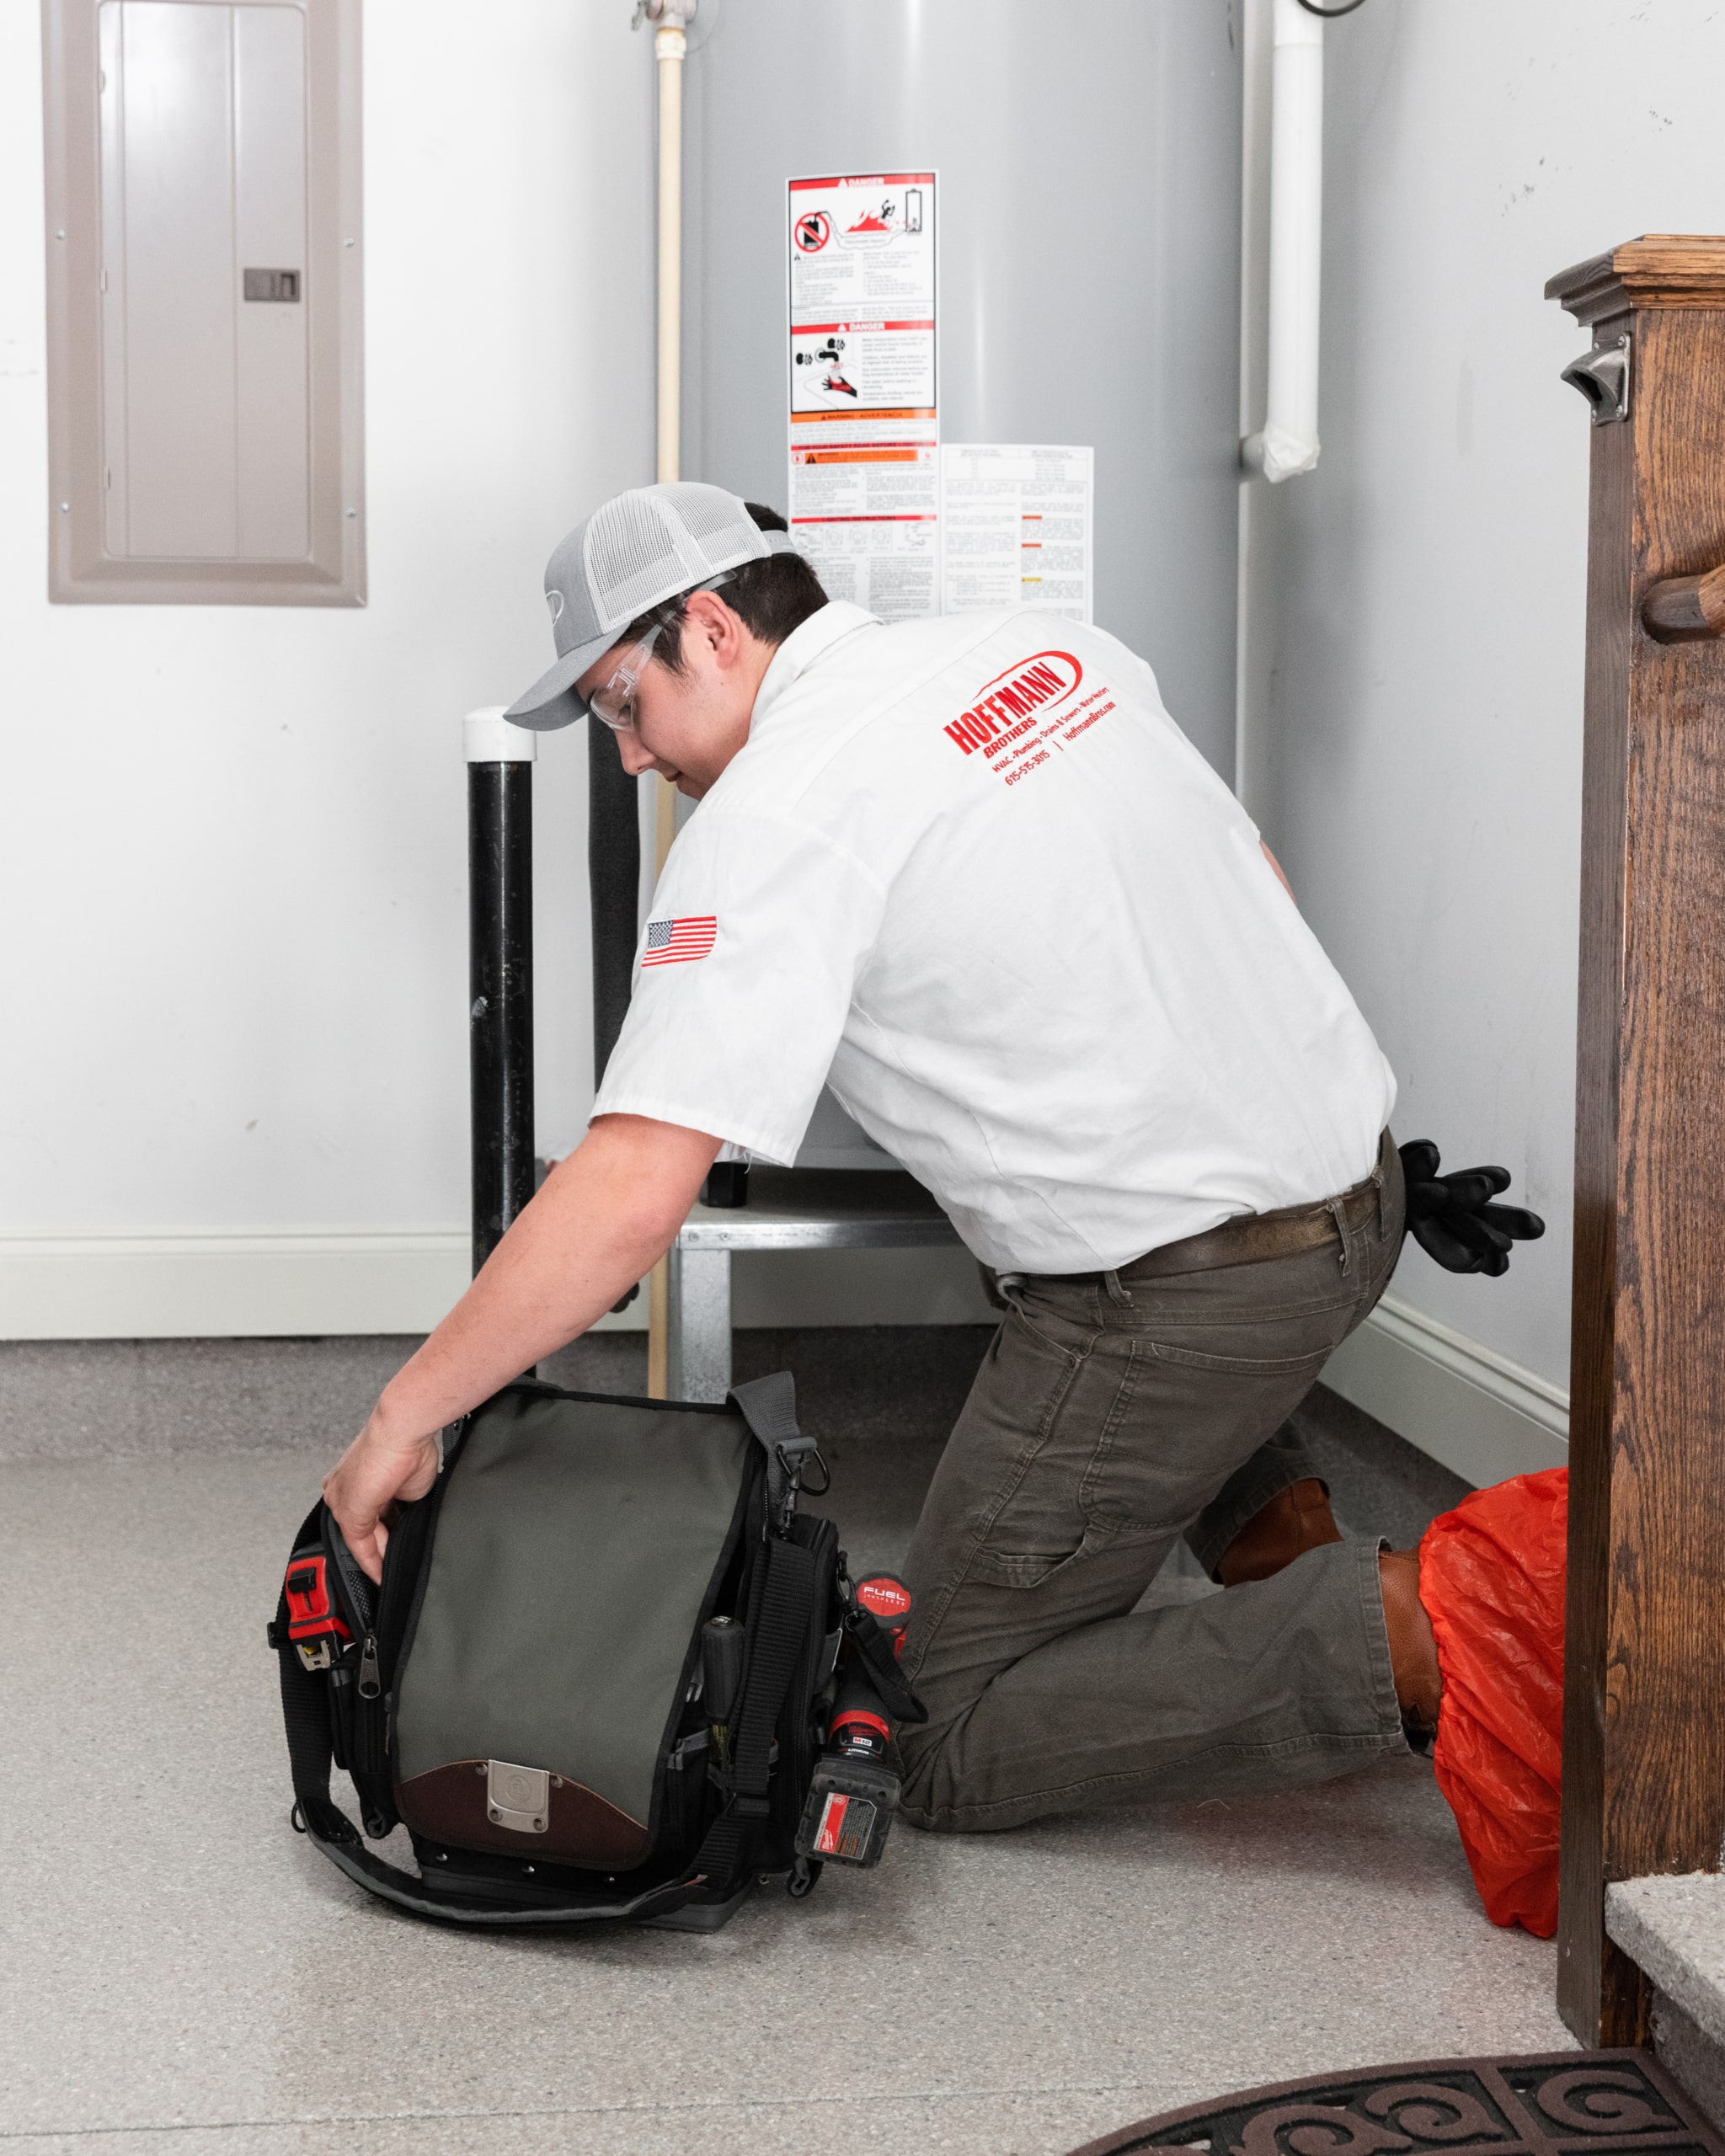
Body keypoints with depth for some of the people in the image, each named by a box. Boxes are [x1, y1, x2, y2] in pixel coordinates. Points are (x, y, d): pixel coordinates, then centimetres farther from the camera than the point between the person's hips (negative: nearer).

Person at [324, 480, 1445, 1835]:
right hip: (1361, 1184, 8)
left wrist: (405, 1419, -15)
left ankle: (1391, 1630, -10)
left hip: (1187, 1292, -8)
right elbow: (1256, 891, 19)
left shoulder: (772, 820, -15)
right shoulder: (1055, 649, 8)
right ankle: (1274, 1526, 24)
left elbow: (629, 1192, -22)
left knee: (956, 1743, 5)